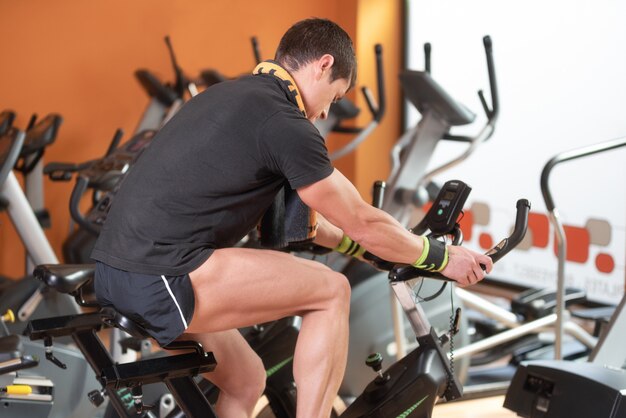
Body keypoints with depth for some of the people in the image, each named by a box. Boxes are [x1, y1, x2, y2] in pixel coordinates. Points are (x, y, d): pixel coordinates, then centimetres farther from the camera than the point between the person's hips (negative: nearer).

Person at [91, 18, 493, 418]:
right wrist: (442, 256, 14)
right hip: (162, 280, -10)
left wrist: (351, 244, 38)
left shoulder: (231, 96, 19)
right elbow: (362, 223, -1)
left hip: (117, 272, 10)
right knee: (332, 290, -2)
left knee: (246, 381, 22)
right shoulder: (284, 123, -10)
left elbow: (280, 208, 30)